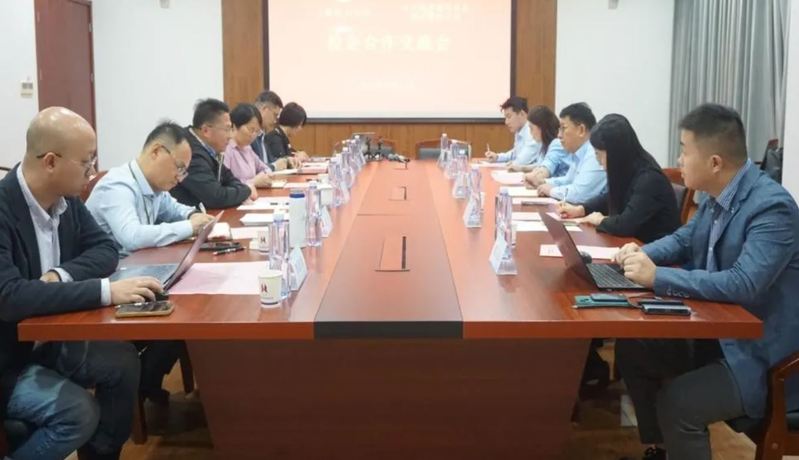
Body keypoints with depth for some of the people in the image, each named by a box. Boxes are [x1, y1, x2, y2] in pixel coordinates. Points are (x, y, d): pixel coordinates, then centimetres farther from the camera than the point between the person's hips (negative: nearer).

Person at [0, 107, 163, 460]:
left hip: (47, 337, 7)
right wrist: (105, 291, -39)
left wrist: (59, 275, -19)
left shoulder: (65, 198, -2)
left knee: (123, 362, -13)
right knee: (79, 412, -23)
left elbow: (105, 249, 3)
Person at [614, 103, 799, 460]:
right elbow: (684, 240, 19)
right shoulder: (717, 197, 3)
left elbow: (743, 284, -34)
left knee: (675, 403, -25)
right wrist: (642, 253, -1)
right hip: (718, 332, 9)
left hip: (762, 356, -9)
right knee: (631, 349, 6)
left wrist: (658, 277, -33)